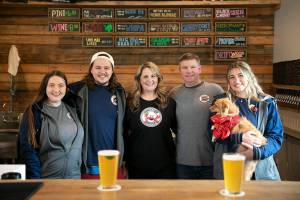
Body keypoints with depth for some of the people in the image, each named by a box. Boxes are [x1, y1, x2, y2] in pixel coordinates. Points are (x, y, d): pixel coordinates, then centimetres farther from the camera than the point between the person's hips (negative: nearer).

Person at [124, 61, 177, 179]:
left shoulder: (169, 102, 4)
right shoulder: (130, 103, 1)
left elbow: (176, 128, 13)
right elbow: (124, 134, 5)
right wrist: (124, 161, 3)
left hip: (165, 166, 1)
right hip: (137, 166, -1)